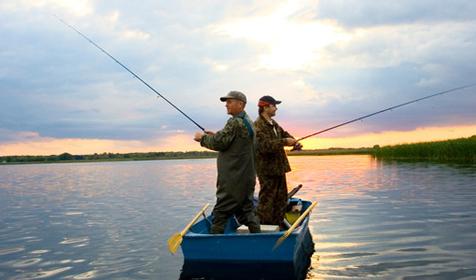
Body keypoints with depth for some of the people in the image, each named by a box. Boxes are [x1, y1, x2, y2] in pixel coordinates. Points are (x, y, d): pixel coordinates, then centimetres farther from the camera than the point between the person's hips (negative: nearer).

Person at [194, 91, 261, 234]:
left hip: (233, 178, -9)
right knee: (246, 208, 13)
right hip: (246, 176, 9)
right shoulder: (248, 121, 16)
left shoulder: (235, 122, -15)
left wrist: (203, 138, 0)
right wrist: (216, 135, 15)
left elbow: (219, 143, -16)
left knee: (221, 211, -2)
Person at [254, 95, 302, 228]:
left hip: (278, 167, 10)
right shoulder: (258, 126, -18)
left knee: (281, 198, 17)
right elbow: (265, 145, -29)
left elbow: (284, 133, 18)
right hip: (267, 169, -10)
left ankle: (279, 225, 27)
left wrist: (294, 142, -2)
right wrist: (285, 141, -27)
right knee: (267, 199, -5)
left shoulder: (273, 123, 13)